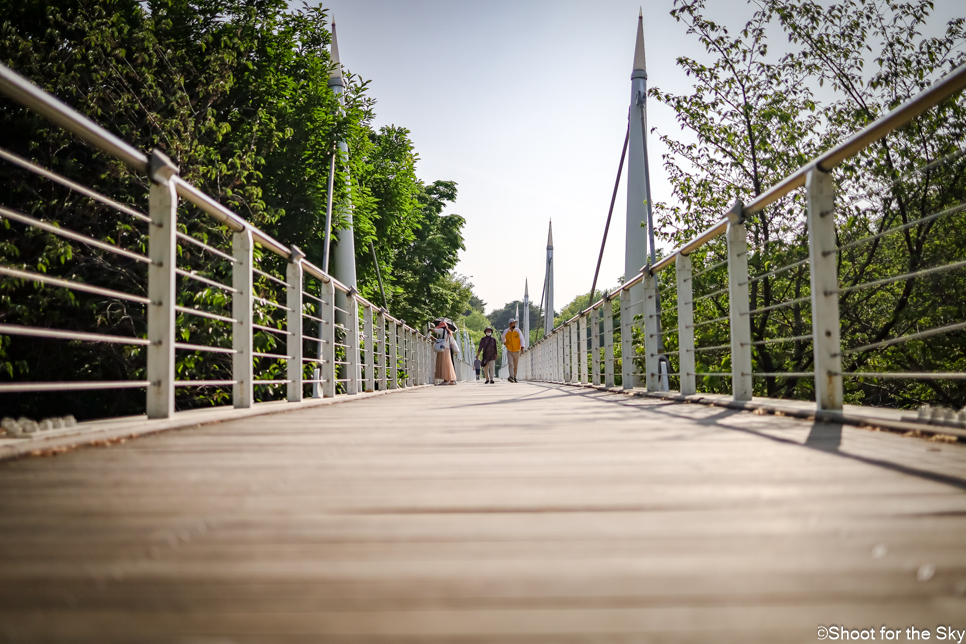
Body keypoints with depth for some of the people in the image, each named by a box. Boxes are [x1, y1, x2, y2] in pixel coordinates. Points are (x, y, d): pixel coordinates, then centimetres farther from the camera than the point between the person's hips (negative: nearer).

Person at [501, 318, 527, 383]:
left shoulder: (518, 331, -7)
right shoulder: (506, 332, -6)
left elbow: (522, 339, -14)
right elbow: (503, 337, 18)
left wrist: (522, 346, -29)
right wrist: (504, 342, 33)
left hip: (517, 351, 1)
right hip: (509, 351, -1)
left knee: (515, 366, 10)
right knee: (511, 364, -18)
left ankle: (515, 377, 23)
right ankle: (511, 377, -31)